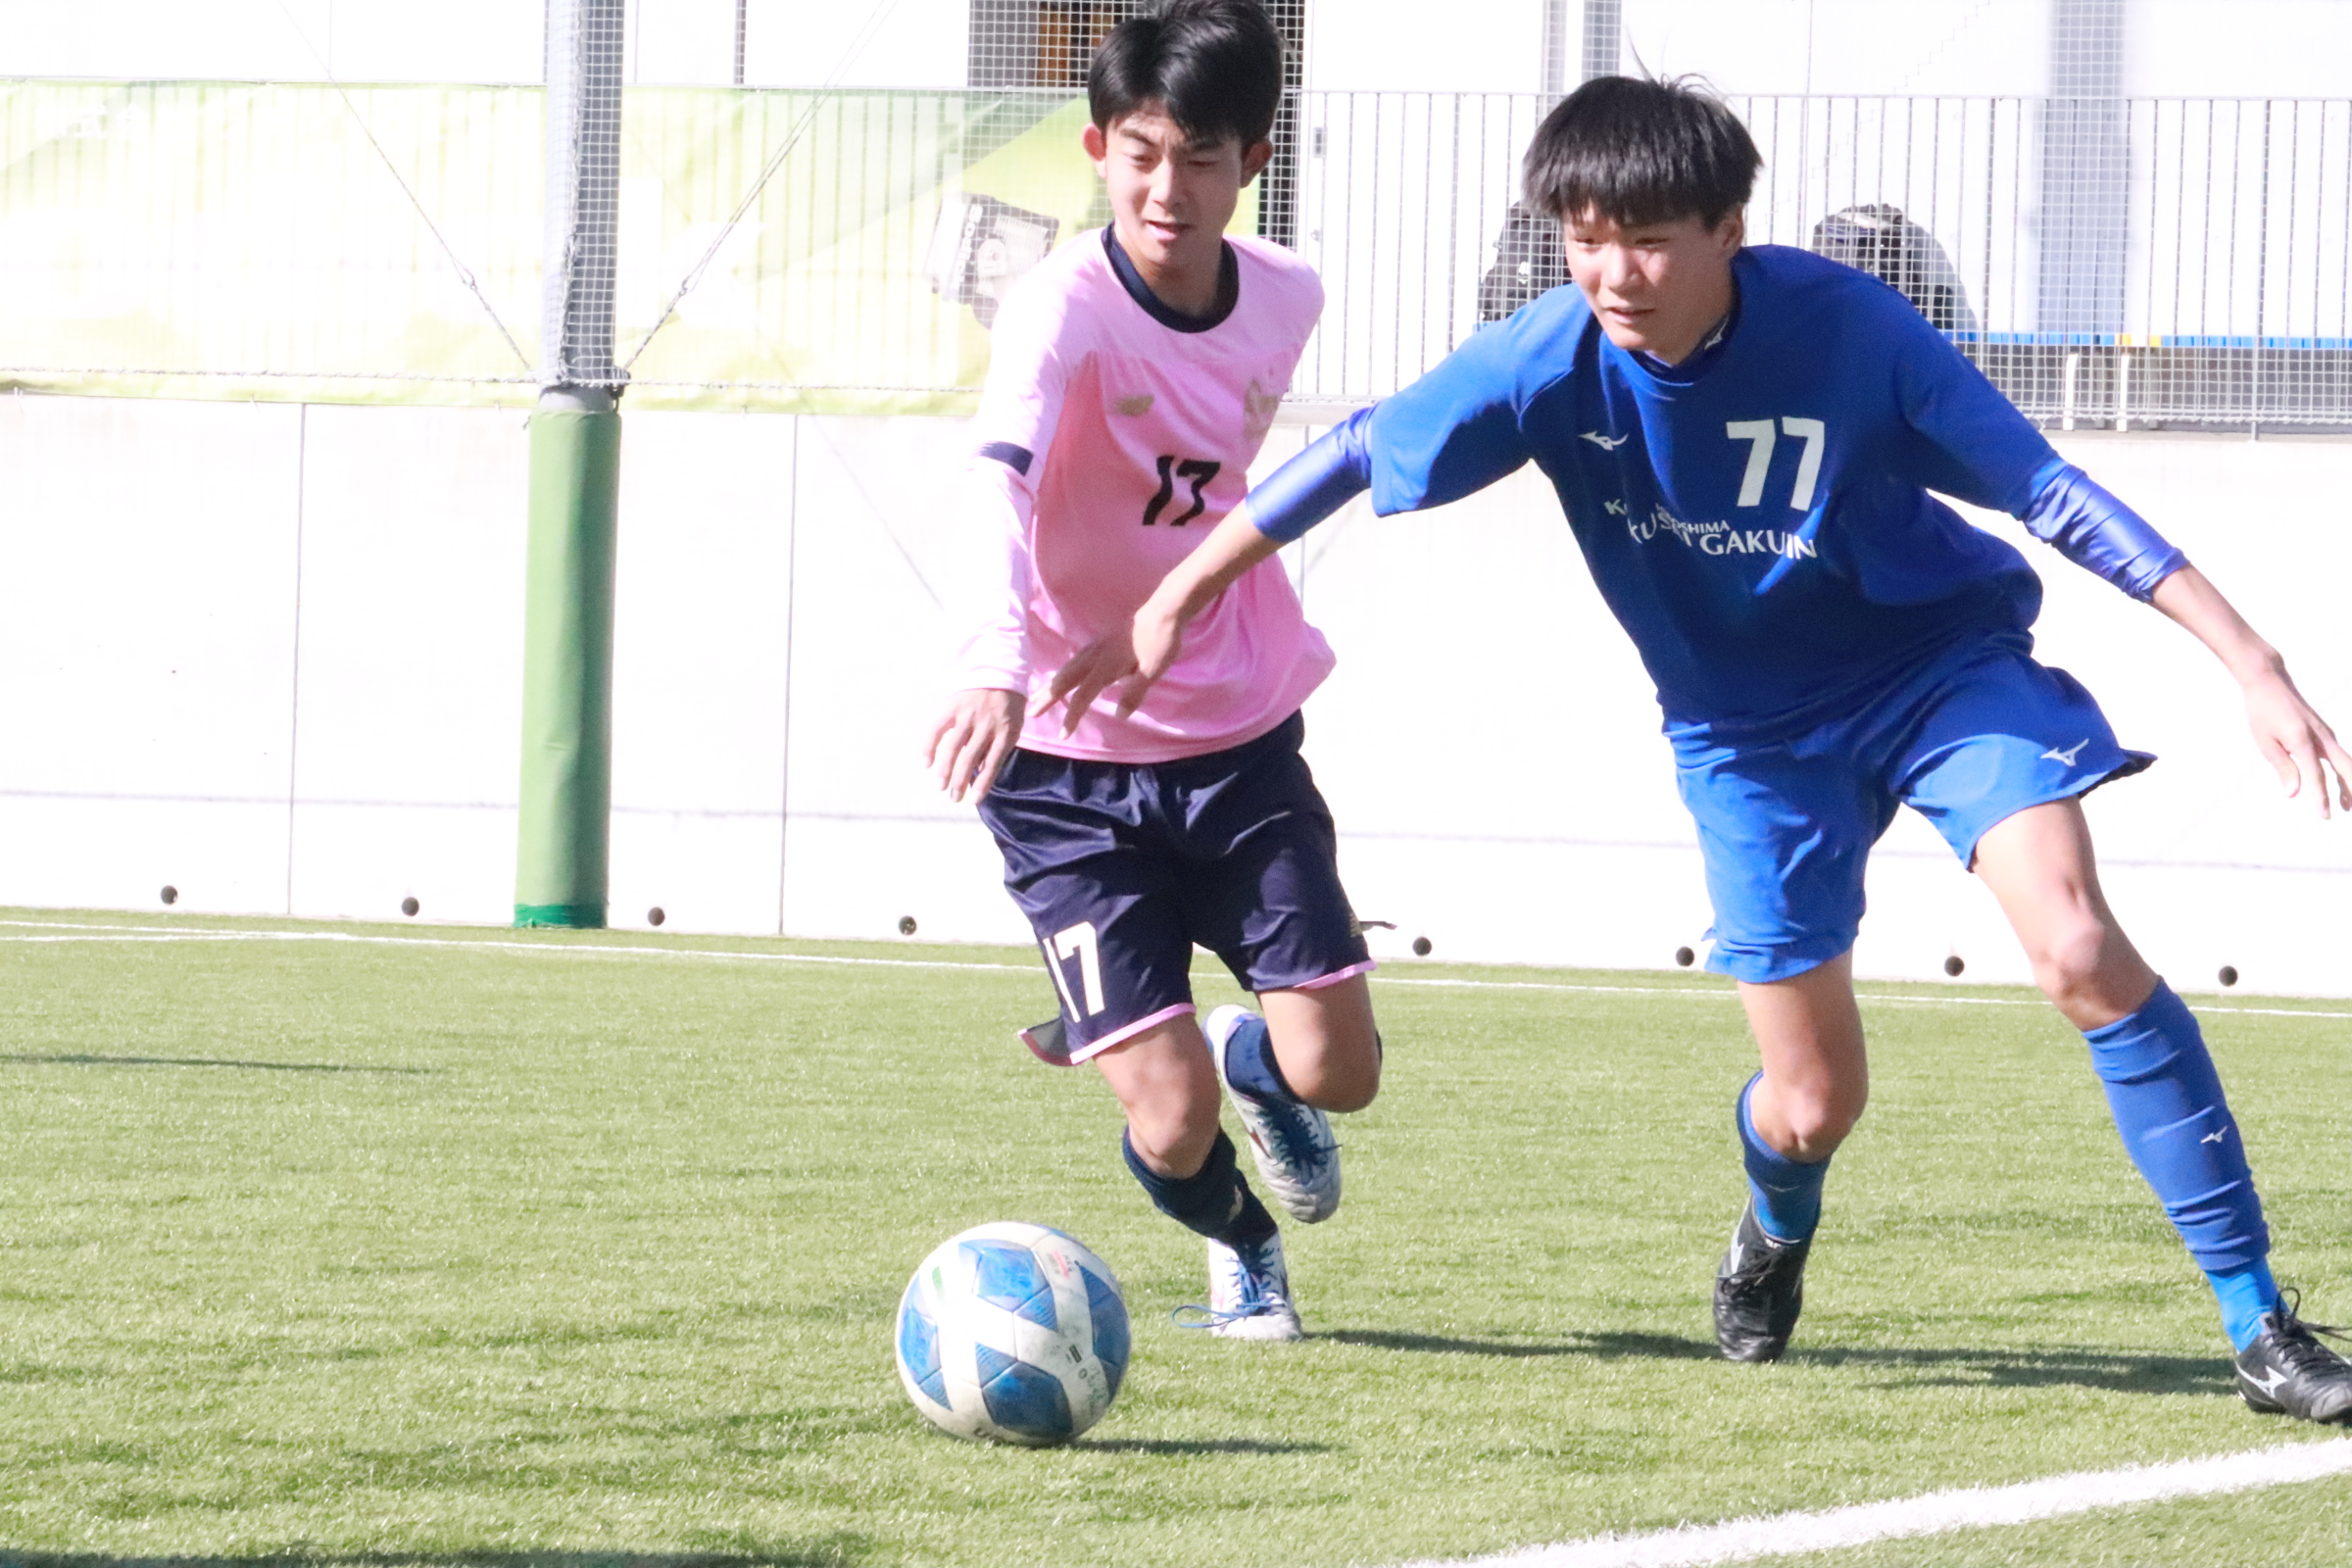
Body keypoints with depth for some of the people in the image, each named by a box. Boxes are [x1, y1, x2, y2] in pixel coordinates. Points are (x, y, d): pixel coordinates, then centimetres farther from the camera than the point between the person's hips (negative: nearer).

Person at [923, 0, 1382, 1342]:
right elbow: (1000, 474, -41)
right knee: (1173, 1126, -10)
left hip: (1241, 738, 4)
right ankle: (1243, 1248, 26)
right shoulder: (1064, 308, -22)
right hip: (1070, 762, -4)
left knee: (1338, 1070, -6)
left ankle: (1252, 1059, 33)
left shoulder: (1285, 299, -3)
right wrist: (1001, 669, -58)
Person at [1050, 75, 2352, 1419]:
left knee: (2079, 949, -25)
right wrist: (1172, 604, -1)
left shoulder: (1844, 327, -26)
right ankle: (1776, 1235, 44)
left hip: (1943, 656, -2)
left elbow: (2048, 489, -22)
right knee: (1813, 1105, 2)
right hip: (1753, 727, 2)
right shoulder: (1552, 361, -21)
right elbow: (1360, 453, -6)